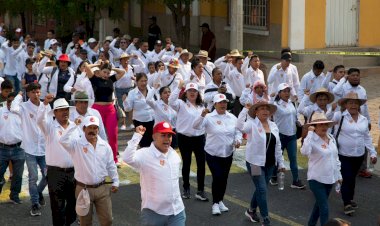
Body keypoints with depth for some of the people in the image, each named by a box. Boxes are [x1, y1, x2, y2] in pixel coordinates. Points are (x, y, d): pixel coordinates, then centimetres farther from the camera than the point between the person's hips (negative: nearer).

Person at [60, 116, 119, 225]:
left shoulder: (105, 145, 3)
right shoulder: (76, 144, -9)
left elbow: (111, 166, 10)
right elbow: (63, 141, -29)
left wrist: (115, 182, 8)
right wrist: (75, 126, -25)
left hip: (102, 188, 3)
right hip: (83, 189, -3)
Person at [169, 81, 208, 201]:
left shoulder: (201, 106, 11)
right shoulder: (181, 104, -6)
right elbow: (171, 102, -27)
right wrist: (179, 87, -33)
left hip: (199, 137, 4)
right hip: (184, 138, -4)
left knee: (201, 163, 0)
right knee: (186, 163, 7)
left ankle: (200, 190, 7)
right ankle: (186, 188, 22)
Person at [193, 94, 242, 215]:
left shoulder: (232, 118, 3)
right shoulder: (209, 117, -11)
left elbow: (238, 132, 11)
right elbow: (196, 126, -22)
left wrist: (238, 140, -10)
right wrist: (202, 115, -38)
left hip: (228, 154, 4)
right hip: (212, 154, -4)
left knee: (224, 178, 12)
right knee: (217, 177, -9)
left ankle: (220, 201, 30)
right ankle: (215, 203, 7)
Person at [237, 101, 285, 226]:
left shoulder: (273, 126, 7)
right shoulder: (252, 124, -12)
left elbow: (277, 146, 12)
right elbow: (240, 126, -34)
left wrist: (281, 163, 12)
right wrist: (245, 109, -33)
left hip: (270, 164, 6)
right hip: (255, 163, -6)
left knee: (261, 189, 17)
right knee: (262, 190, -7)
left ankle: (251, 211, 39)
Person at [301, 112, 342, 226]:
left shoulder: (331, 138, 5)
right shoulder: (312, 140, -17)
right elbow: (304, 151, -40)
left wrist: (338, 174, 18)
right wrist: (310, 133, -34)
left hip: (330, 178, 8)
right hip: (317, 179, -7)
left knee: (320, 204, 22)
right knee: (324, 208, -8)